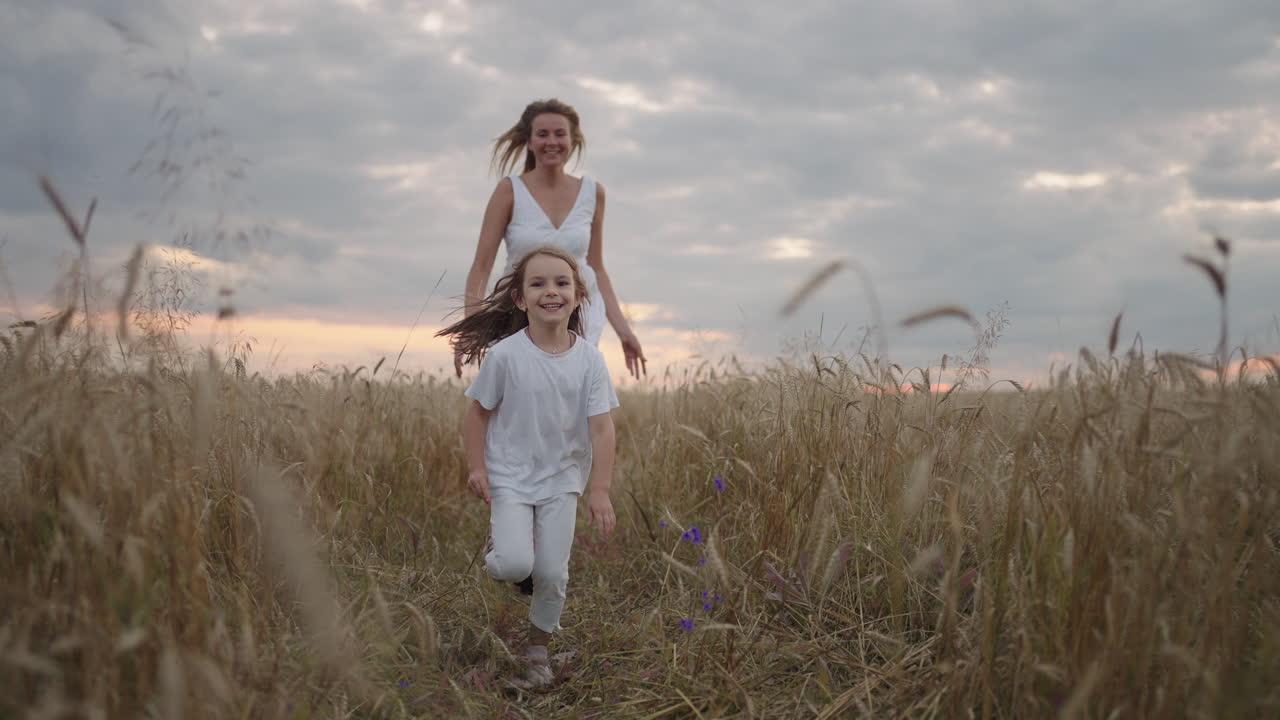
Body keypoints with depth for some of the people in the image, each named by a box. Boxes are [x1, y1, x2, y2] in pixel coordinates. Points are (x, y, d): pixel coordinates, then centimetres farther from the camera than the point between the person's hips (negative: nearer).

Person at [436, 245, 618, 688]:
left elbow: (601, 427, -8)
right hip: (510, 475, -2)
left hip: (562, 478, 2)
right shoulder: (505, 355, -14)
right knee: (515, 565, -19)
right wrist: (476, 467, -7)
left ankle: (537, 647, 26)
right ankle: (497, 549, 18)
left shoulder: (589, 359, -9)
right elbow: (478, 411, -2)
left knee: (553, 573, 1)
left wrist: (600, 491, -11)